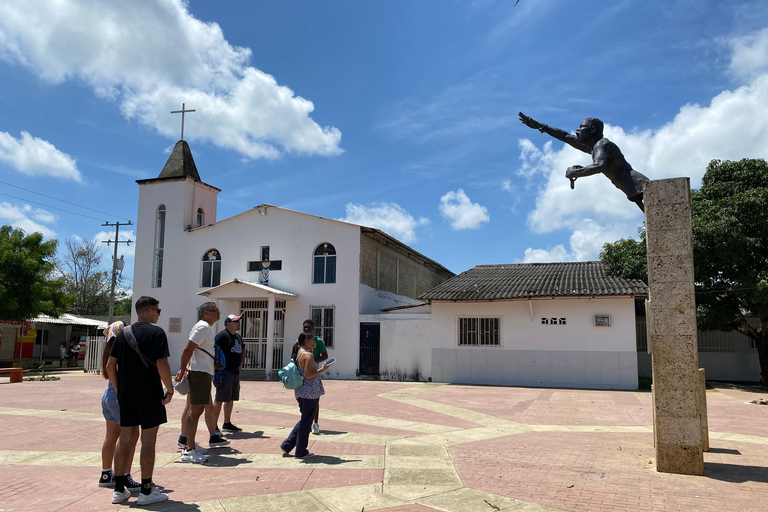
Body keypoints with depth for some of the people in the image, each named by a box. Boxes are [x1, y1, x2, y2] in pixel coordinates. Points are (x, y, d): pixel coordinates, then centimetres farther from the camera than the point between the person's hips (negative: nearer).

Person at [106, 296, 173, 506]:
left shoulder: (123, 333, 9)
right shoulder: (156, 332, -10)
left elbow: (110, 366, 8)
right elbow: (162, 364, -19)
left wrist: (118, 390, 16)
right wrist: (170, 389, -8)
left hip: (126, 396, 6)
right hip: (150, 396, -6)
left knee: (125, 439, 13)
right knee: (148, 441, 2)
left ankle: (119, 490, 20)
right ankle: (146, 491, 9)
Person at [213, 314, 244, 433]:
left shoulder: (238, 337, 17)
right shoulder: (222, 336, -12)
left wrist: (240, 364, 17)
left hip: (235, 372, 9)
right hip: (225, 372, -9)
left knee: (230, 399, 15)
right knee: (219, 400, -7)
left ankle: (227, 424, 25)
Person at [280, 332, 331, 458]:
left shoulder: (299, 353, 12)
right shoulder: (308, 355, -16)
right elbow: (308, 375, -21)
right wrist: (322, 369, -12)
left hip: (301, 392, 9)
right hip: (310, 392, -9)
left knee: (304, 421, 20)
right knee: (306, 422, 2)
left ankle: (287, 445, 21)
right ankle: (301, 452, 11)